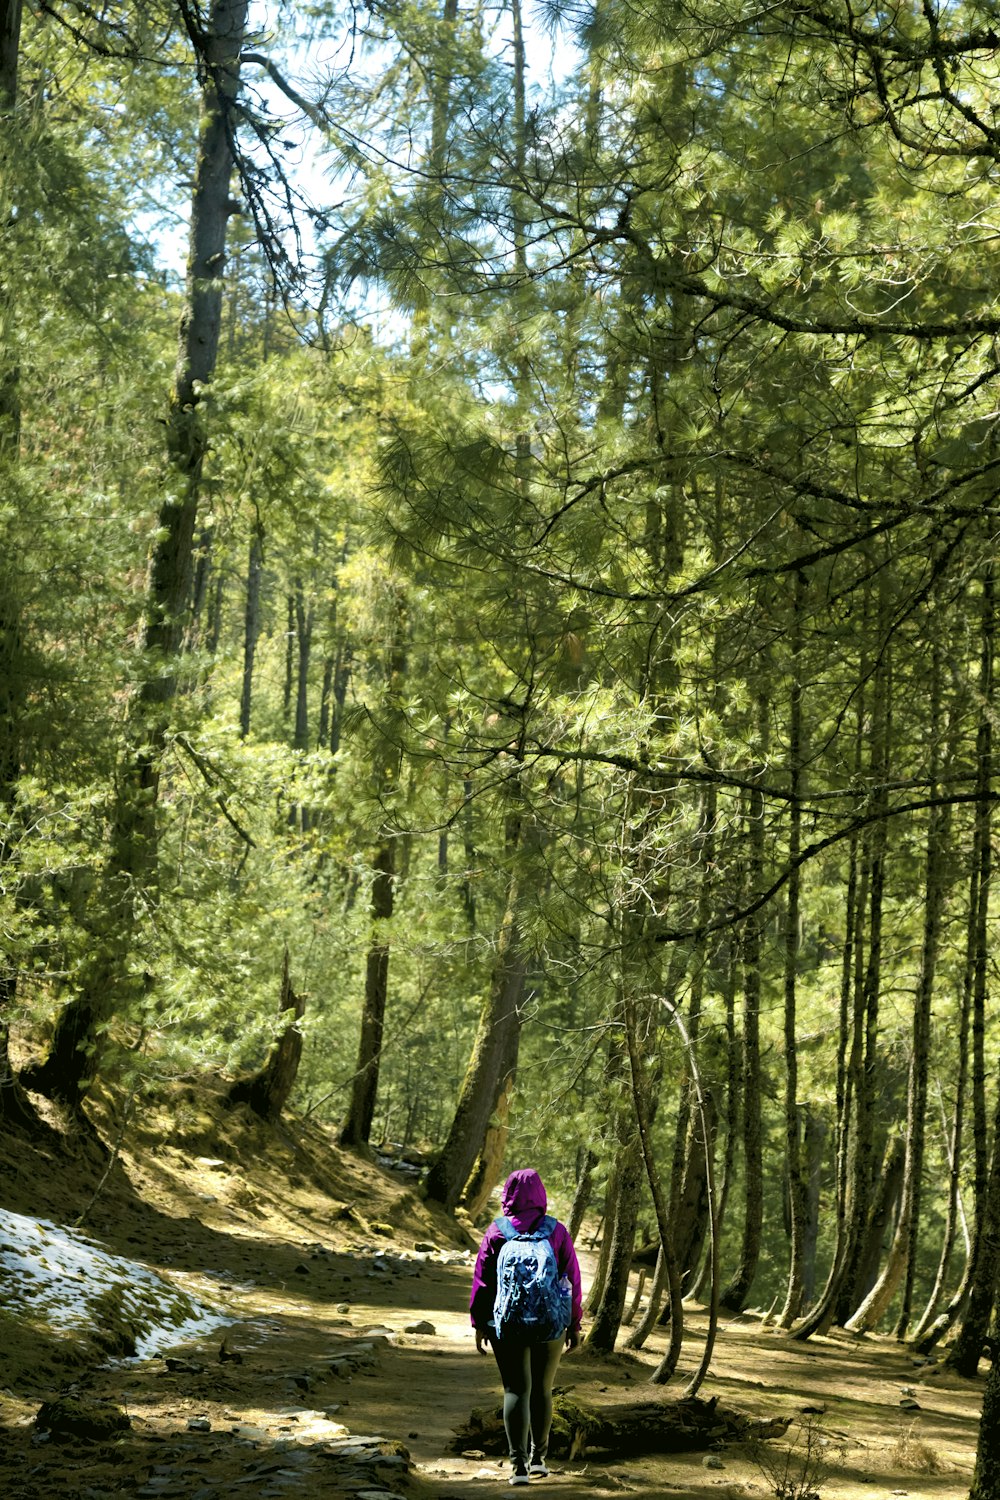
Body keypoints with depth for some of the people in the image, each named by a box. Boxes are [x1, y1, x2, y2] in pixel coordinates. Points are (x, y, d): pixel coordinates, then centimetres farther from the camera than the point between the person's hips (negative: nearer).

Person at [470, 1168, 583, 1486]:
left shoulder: (497, 1232, -2)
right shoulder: (556, 1231, 0)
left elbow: (482, 1280, -1)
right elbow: (572, 1279, 0)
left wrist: (480, 1323, 6)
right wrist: (574, 1323, 8)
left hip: (507, 1325, -1)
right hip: (551, 1325, 1)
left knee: (517, 1389, 0)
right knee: (542, 1390, 16)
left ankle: (518, 1464, -12)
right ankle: (538, 1458, 26)